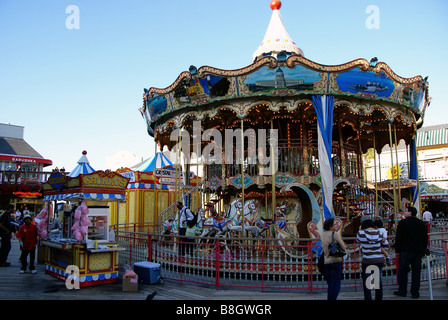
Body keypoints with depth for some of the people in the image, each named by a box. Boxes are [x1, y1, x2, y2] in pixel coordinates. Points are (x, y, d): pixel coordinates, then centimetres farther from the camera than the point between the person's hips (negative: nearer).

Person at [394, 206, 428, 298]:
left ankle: (402, 291, 7)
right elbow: (425, 239, 13)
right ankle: (415, 292, 10)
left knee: (403, 271, 4)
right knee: (416, 272, 7)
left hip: (406, 251, -4)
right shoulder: (422, 224, 9)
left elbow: (398, 238, -7)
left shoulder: (403, 223, -7)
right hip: (418, 252, 4)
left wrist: (397, 250, 1)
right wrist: (423, 251, 18)